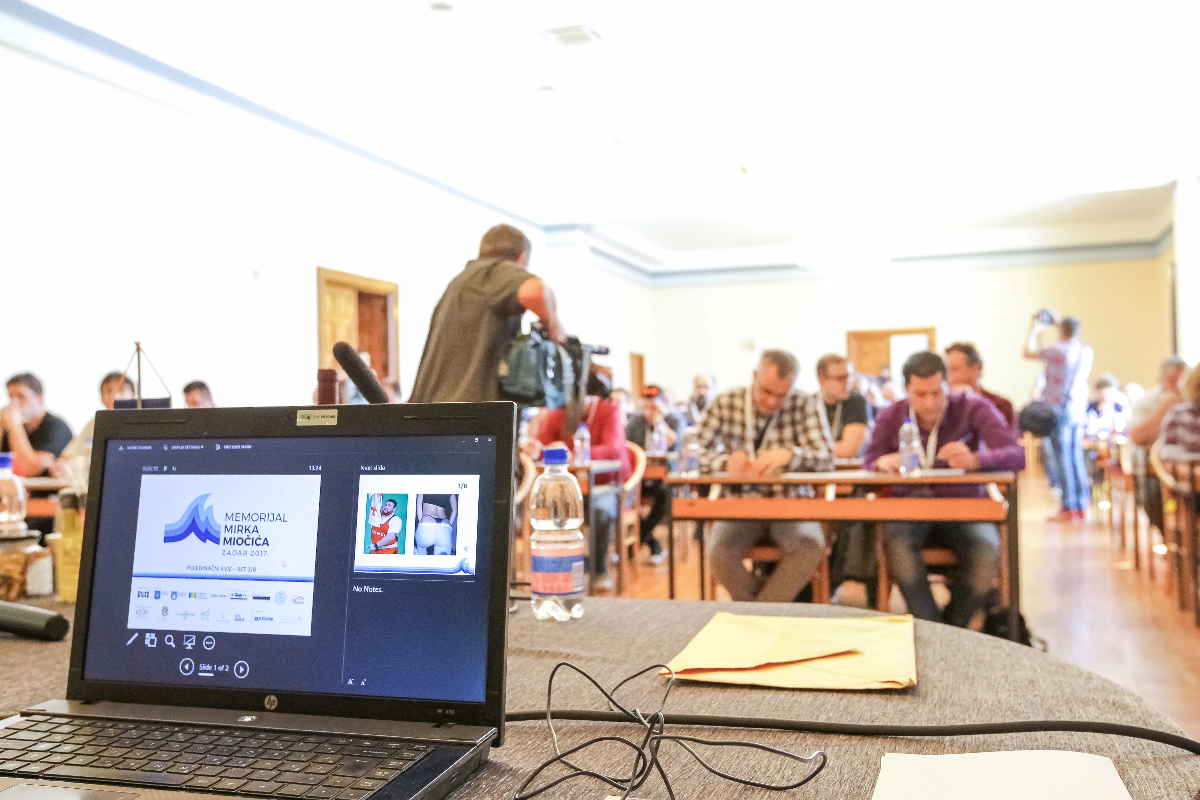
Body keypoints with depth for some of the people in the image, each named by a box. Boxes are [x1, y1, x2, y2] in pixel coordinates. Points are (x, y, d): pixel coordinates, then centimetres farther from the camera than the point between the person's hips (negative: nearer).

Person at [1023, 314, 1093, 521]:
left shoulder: (1058, 350, -13)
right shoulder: (1087, 352, 7)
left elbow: (1028, 352, -1)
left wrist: (1034, 330, 13)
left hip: (1059, 409, -7)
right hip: (1079, 411, 7)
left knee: (1060, 458, -4)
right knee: (1076, 458, 10)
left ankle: (1068, 508, -5)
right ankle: (1080, 506, 13)